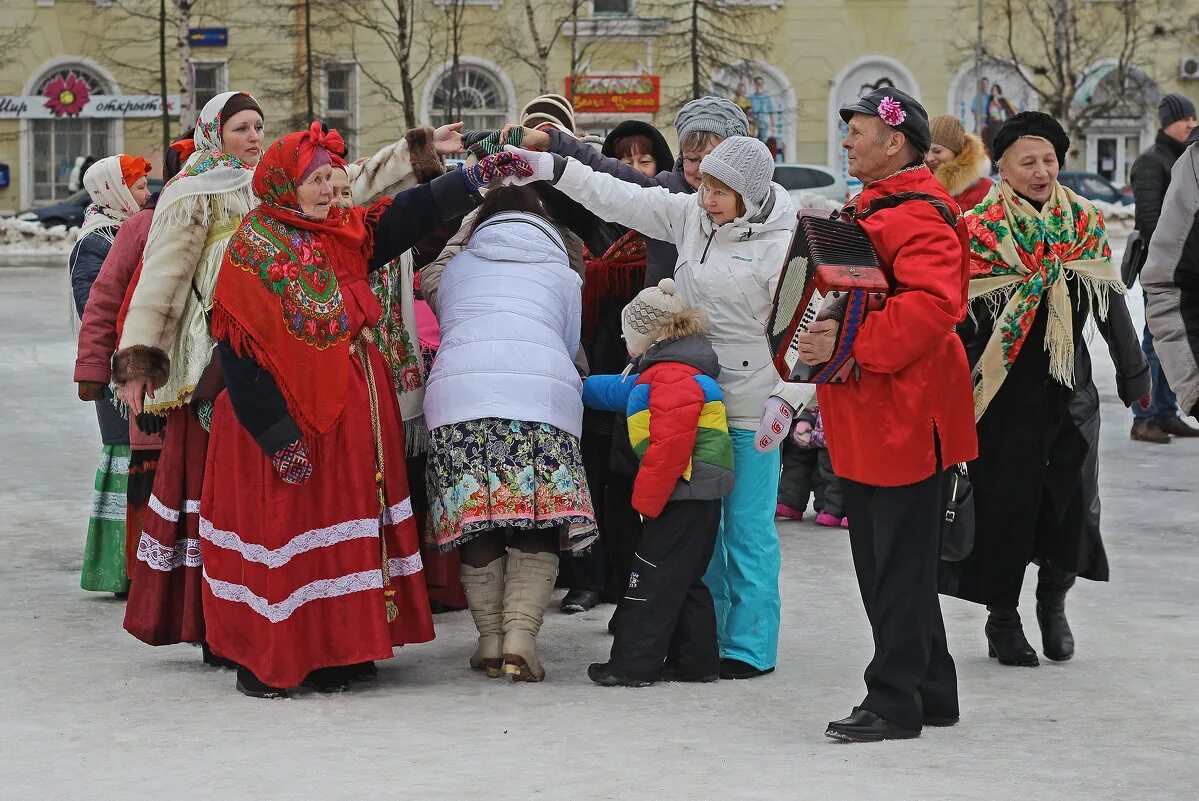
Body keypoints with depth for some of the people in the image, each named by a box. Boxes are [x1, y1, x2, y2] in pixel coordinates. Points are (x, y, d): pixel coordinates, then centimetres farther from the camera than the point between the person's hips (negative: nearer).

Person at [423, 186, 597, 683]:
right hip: (544, 394, -1)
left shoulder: (456, 267, 27)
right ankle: (520, 636, -10)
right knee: (539, 527, 1)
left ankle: (490, 640, 6)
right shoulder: (563, 274, 26)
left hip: (458, 392, 1)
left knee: (476, 523, 6)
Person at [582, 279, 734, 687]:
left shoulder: (673, 376, -17)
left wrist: (646, 499, -19)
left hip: (685, 495, -10)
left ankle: (633, 664, -3)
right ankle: (696, 661, 18)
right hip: (696, 496, 10)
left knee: (652, 579, -6)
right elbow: (625, 391, 38)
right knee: (684, 580, 15)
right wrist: (581, 388, 47)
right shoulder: (664, 370, 18)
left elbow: (670, 447, -25)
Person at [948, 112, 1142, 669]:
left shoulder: (1085, 222, 7)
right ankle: (1002, 616, 13)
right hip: (1004, 393, -3)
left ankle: (1053, 601, 24)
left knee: (1069, 493, 3)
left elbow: (1110, 300, 14)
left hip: (1067, 387, 3)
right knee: (1004, 499, -1)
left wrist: (1132, 369, 13)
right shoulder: (980, 228, -6)